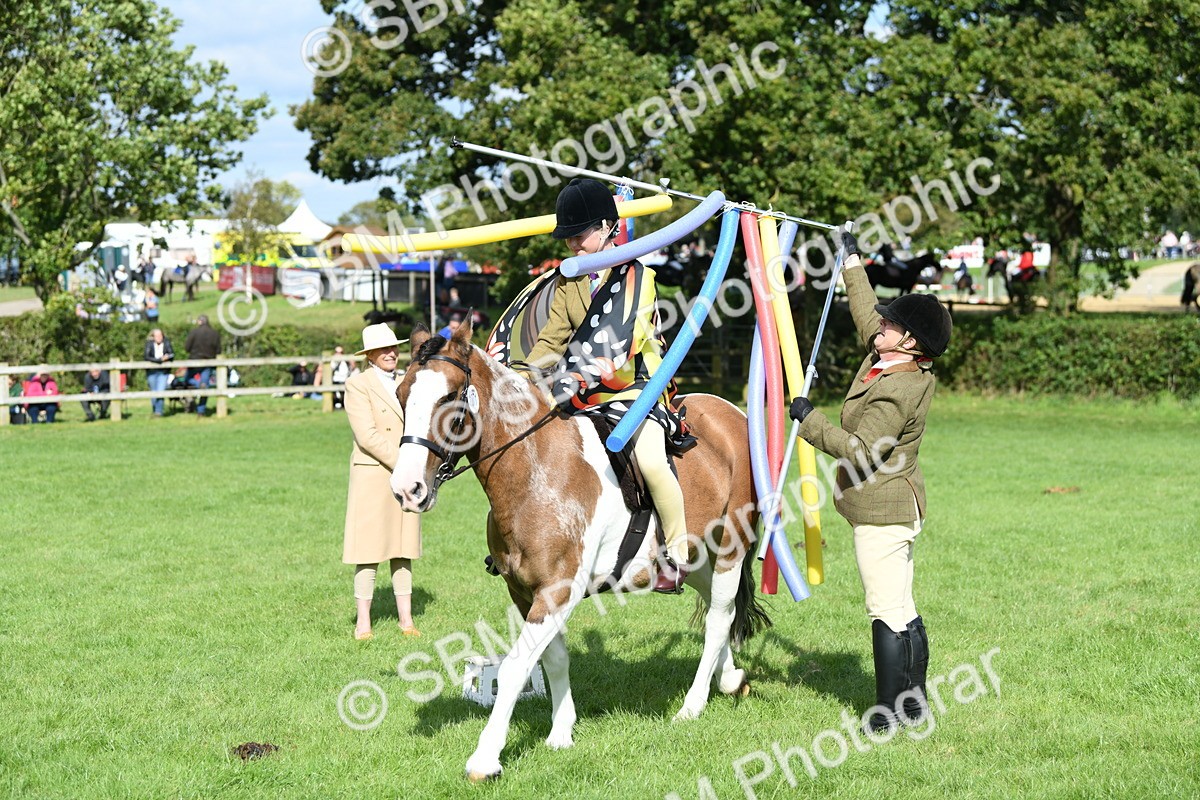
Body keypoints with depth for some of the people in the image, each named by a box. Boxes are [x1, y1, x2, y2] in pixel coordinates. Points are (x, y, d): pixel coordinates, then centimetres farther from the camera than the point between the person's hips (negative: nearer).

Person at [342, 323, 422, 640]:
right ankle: (363, 622, 4)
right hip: (372, 475, -5)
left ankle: (406, 619, 14)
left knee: (403, 549, 9)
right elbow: (367, 436, -14)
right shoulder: (357, 385, -5)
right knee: (369, 548, -2)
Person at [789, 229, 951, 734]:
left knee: (887, 612, -6)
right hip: (897, 507, 10)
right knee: (902, 609, 15)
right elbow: (865, 313, 22)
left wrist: (808, 420, -14)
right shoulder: (885, 360, 6)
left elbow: (859, 449, -23)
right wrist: (851, 261, 29)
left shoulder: (897, 392, -22)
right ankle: (914, 701, 22)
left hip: (882, 511, -10)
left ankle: (891, 712, -3)